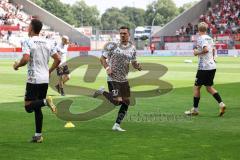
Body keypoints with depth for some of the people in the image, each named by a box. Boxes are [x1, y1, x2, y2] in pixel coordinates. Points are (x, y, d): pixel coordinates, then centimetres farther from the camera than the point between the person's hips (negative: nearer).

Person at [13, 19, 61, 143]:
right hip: (45, 79, 6)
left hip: (33, 79, -6)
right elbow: (58, 59, 10)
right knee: (37, 108, 13)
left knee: (28, 107, 0)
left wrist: (17, 65, -3)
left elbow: (26, 59, -22)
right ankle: (38, 135, 11)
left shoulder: (28, 42, -8)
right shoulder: (47, 43, 10)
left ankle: (45, 101, -26)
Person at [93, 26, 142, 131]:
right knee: (117, 101, -16)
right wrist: (107, 68, -19)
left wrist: (137, 66, -8)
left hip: (124, 79, 6)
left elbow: (133, 63, 16)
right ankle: (102, 92, 12)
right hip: (113, 78, -6)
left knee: (126, 102, 4)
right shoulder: (112, 45, -7)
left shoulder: (132, 48, 7)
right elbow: (102, 58, -2)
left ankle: (117, 125, 13)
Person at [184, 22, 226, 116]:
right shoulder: (210, 38, 13)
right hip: (212, 66, 8)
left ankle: (195, 109, 8)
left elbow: (206, 49, -27)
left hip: (204, 67, -8)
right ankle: (221, 103, -3)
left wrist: (197, 53, -12)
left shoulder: (201, 38, -12)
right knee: (209, 87, 13)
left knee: (197, 87, 3)